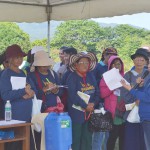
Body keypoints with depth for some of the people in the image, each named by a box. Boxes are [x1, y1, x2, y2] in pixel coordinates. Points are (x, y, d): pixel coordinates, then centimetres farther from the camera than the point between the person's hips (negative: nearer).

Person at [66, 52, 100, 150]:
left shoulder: (91, 76, 10)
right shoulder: (72, 77, -7)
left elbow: (97, 92, 5)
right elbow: (73, 95, -18)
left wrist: (93, 104, -13)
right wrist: (85, 106, -19)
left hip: (90, 113, 6)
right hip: (77, 113, -5)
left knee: (87, 140, 11)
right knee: (76, 140, 0)